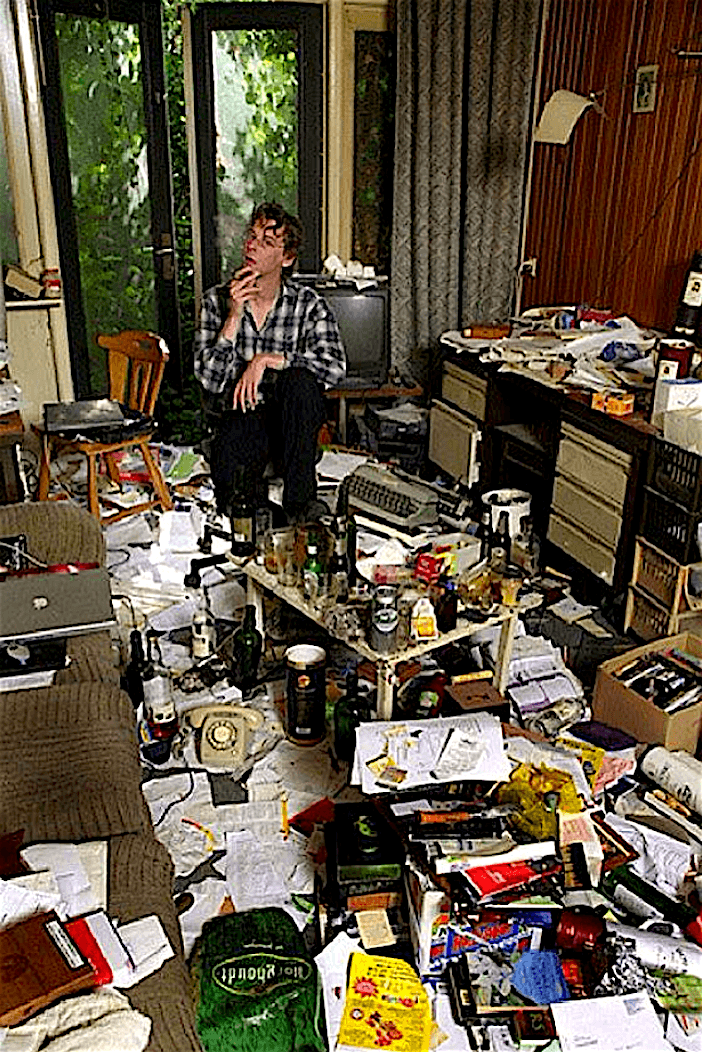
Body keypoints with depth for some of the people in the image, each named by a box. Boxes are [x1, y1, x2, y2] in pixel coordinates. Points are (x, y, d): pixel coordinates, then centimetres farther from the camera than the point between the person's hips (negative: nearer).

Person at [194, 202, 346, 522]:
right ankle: (251, 475, 4)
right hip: (242, 417, -1)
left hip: (293, 420, 1)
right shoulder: (217, 300, -1)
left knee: (299, 378, -33)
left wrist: (265, 360, -26)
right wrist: (234, 315, -18)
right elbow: (210, 380, -9)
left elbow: (335, 367, -22)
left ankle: (299, 498, -22)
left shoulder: (308, 304, -5)